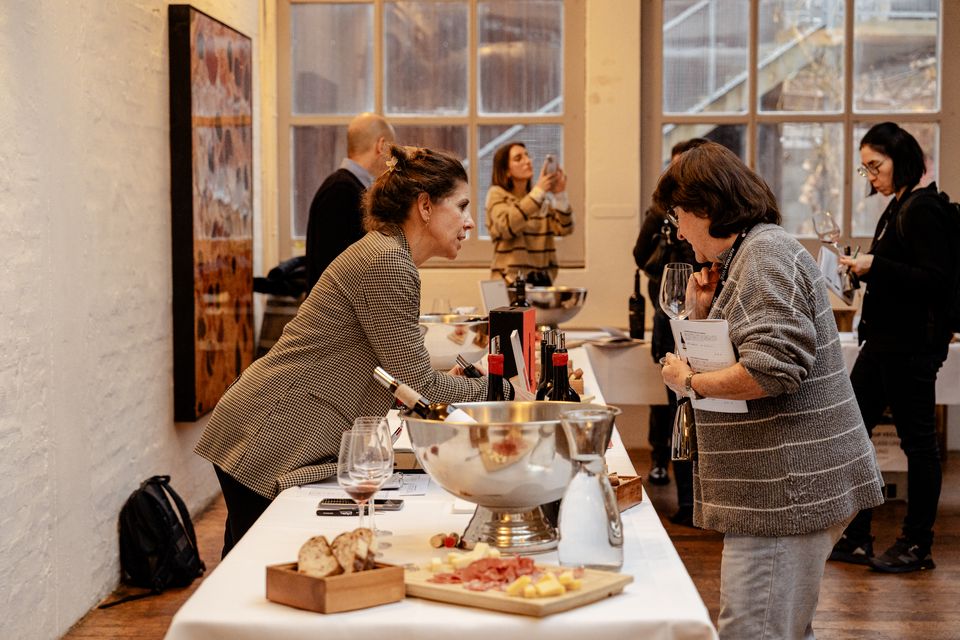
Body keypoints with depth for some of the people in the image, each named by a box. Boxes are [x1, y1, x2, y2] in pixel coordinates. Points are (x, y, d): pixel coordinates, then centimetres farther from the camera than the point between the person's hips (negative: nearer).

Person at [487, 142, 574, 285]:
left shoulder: (543, 199, 14)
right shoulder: (497, 194, -1)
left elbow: (565, 229, 1)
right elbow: (507, 226, -20)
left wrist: (560, 194, -13)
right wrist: (538, 192, -21)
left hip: (543, 279, 4)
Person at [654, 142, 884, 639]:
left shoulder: (765, 253, -13)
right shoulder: (746, 256, 19)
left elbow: (773, 366, -25)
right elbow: (738, 354, 22)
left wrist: (690, 382, -12)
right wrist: (702, 313, 7)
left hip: (791, 486, -11)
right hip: (782, 486, 11)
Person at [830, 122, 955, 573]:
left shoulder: (924, 210, -14)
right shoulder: (897, 208, 14)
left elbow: (937, 280, -21)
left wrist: (876, 267, -24)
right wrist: (864, 270, 7)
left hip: (912, 345, -10)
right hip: (884, 341, 10)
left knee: (917, 440, 1)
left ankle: (917, 545, 12)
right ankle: (855, 539, 18)